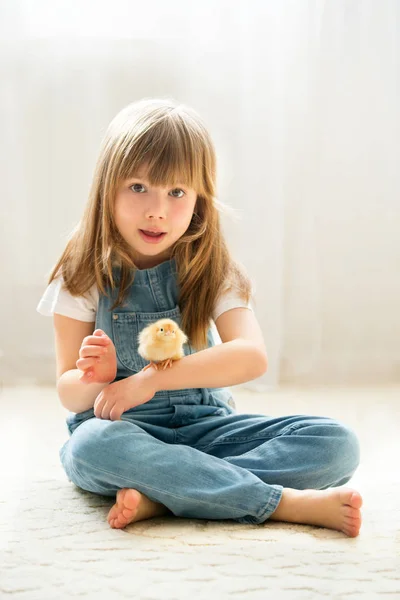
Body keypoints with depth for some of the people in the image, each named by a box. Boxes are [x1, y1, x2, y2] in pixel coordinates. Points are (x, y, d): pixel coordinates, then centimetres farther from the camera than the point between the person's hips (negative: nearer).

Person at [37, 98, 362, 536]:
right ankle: (287, 502, -31)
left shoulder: (213, 269, -1)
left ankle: (160, 494, -29)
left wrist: (153, 378, -27)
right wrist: (95, 379, -26)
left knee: (336, 444, -18)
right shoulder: (84, 277, -3)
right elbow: (69, 396, -2)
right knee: (92, 445, -39)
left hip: (204, 426, 2)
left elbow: (252, 356, -18)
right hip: (120, 428, -1)